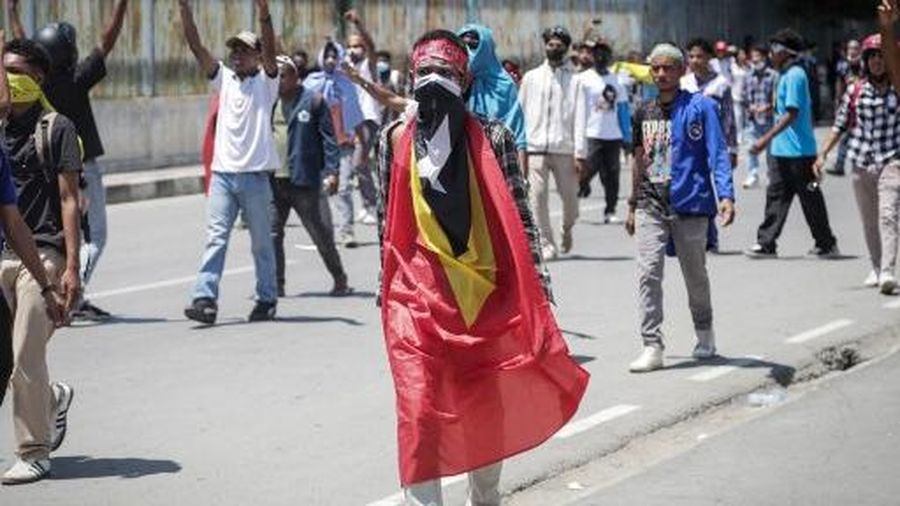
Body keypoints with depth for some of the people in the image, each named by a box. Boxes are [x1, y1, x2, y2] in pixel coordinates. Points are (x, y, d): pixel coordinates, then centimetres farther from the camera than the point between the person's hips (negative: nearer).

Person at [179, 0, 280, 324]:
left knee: (262, 242, 6)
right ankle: (205, 300, -13)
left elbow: (270, 51, -17)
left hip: (255, 175, -3)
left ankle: (267, 300, 17)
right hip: (222, 172, 3)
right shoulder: (224, 79, 12)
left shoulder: (265, 82, 1)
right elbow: (196, 47, 5)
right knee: (215, 237, -6)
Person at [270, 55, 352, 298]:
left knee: (321, 233, 3)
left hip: (305, 180, -4)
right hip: (271, 179, 4)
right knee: (271, 233, 1)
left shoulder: (313, 101, -1)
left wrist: (331, 171, -11)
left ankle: (340, 281, 18)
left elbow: (328, 138, -3)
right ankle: (275, 285, 10)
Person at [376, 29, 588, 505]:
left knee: (489, 407, 15)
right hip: (418, 293, -1)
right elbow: (386, 219, 10)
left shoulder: (492, 136, -2)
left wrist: (537, 283, -6)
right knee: (419, 407, -11)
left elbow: (519, 214, -1)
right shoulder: (395, 138, 3)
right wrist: (385, 287, 13)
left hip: (487, 288, 1)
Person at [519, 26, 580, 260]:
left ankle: (567, 230, 31)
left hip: (564, 148, -1)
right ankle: (546, 244, 2)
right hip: (535, 147, 1)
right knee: (537, 197, -6)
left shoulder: (575, 80, 5)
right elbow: (520, 114, 11)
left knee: (570, 195, 2)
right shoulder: (531, 77, 11)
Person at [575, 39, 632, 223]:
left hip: (613, 135, 4)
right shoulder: (584, 79, 0)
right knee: (587, 171, -7)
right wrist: (579, 144, -7)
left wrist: (627, 136, 9)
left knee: (612, 174, 2)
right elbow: (580, 111, -2)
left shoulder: (616, 80, 12)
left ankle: (610, 211, 7)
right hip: (592, 135, -4)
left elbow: (623, 109, 15)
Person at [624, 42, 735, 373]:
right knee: (648, 273, -9)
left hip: (689, 204, -4)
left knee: (695, 275, 11)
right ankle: (652, 346, -8)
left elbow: (717, 153, -11)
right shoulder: (644, 113, 12)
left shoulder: (700, 107, -5)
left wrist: (725, 195, -23)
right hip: (650, 206, 4)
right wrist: (633, 205, 22)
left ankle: (704, 333, 34)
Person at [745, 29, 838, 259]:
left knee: (810, 198, 0)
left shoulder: (794, 75, -16)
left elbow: (791, 114, -23)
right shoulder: (788, 75, 14)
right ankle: (766, 244, 7)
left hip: (797, 151, -10)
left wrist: (767, 139, -25)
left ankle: (827, 244, 10)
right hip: (781, 150, 10)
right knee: (776, 195, 7)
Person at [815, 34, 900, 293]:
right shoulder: (854, 92, 5)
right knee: (869, 221, 11)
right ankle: (876, 269, 27)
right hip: (861, 163, 3)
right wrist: (823, 154, 5)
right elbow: (840, 126, 10)